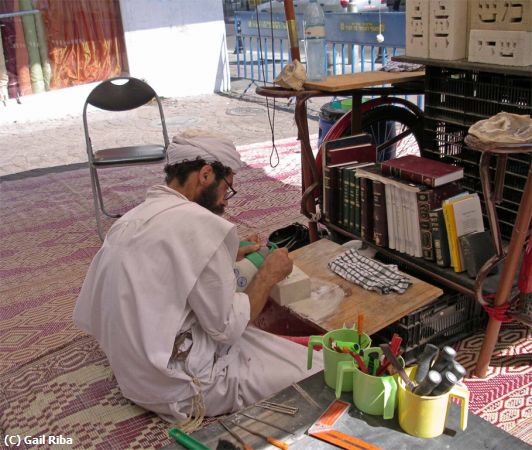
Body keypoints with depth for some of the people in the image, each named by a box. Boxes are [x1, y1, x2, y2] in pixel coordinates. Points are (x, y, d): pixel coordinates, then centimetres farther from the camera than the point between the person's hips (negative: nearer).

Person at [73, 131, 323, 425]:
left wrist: (224, 259, 14)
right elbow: (228, 328, -17)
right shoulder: (199, 222, -21)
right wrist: (269, 274, -3)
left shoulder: (131, 219, 6)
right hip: (181, 388, -9)